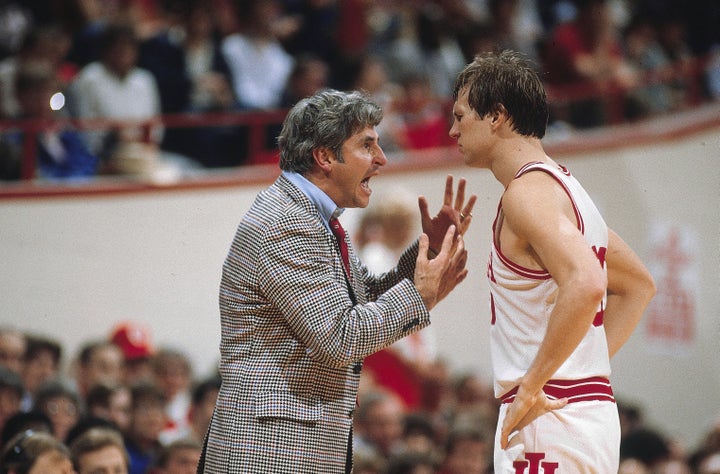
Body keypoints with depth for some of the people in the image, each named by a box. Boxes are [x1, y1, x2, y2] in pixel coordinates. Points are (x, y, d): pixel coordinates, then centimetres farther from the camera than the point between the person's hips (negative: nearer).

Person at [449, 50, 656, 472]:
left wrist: (531, 385, -22)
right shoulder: (564, 185, 18)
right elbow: (638, 286, 29)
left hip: (550, 417, -10)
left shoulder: (528, 191, -12)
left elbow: (585, 286, -29)